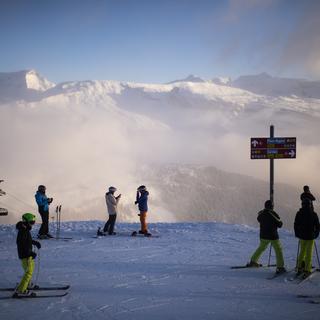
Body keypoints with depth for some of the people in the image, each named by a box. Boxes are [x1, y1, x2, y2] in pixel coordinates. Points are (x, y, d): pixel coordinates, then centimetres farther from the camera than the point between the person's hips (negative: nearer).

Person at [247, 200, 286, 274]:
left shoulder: (261, 213, -3)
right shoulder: (273, 214, -18)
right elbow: (280, 224, -10)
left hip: (263, 235, 5)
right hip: (273, 235, -5)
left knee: (261, 248, 25)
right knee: (278, 250, 3)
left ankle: (253, 261, 31)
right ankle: (280, 267, -3)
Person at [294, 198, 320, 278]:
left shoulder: (299, 214, -5)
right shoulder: (313, 214, -12)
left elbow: (296, 225, 3)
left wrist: (297, 234, 17)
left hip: (302, 236, 3)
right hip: (310, 236, -3)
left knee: (302, 252, 19)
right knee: (309, 254, 2)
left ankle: (300, 268, 20)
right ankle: (307, 271, 1)